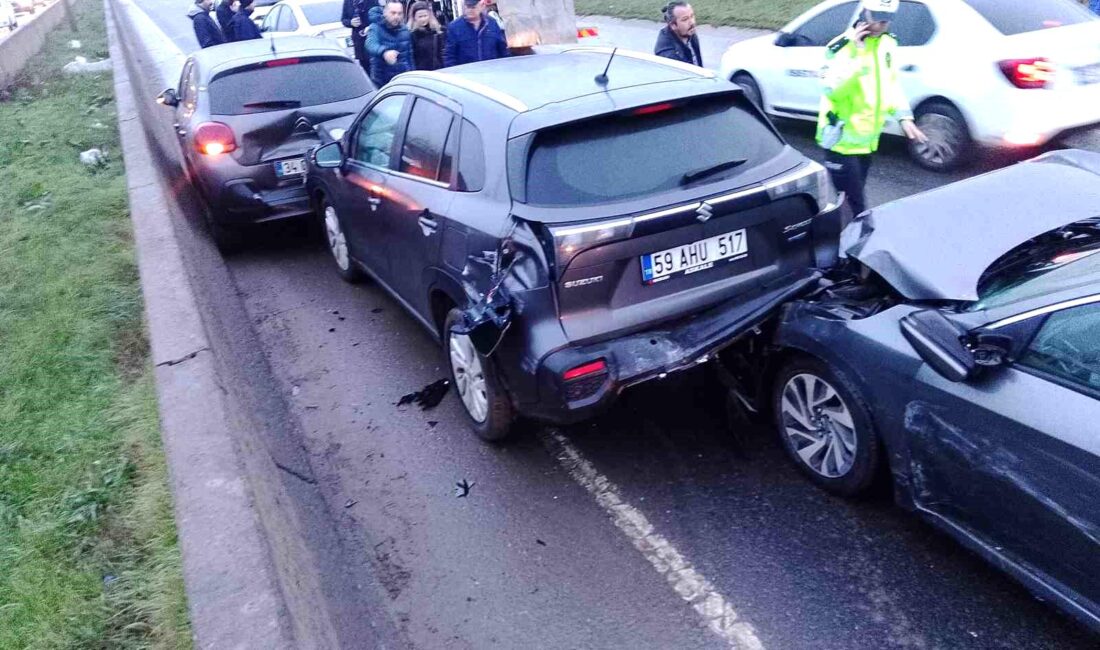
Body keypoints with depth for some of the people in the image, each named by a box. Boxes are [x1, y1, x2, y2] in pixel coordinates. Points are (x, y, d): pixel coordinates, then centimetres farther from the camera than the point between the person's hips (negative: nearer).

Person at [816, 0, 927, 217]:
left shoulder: (888, 44, 7)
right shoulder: (843, 46, -17)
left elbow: (892, 84, 16)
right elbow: (831, 89, -28)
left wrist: (904, 116, 6)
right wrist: (855, 55, -30)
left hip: (867, 138, 7)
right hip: (842, 139, -7)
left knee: (854, 196, 19)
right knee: (854, 200, -8)